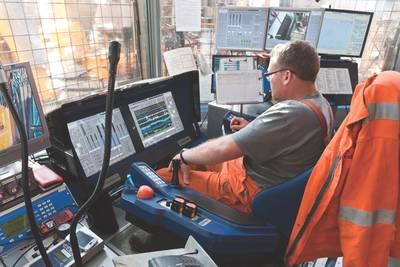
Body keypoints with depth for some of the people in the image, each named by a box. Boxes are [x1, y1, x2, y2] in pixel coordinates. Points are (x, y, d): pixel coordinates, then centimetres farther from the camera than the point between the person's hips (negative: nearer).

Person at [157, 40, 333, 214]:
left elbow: (223, 148, -28)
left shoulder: (290, 114, -30)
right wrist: (252, 128, 9)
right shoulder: (321, 102, 2)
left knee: (163, 176, -6)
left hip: (249, 193, -10)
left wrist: (184, 155, -12)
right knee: (195, 160, 20)